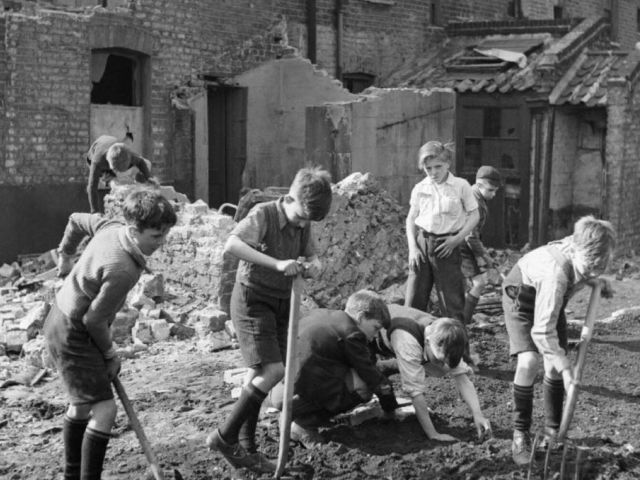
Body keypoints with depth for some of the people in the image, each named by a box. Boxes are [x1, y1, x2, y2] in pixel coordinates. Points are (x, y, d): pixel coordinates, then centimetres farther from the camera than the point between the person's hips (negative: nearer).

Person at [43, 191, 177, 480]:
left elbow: (77, 220, 12)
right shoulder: (122, 270, -33)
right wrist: (110, 353, -6)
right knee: (103, 409, -12)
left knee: (82, 404, 22)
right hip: (73, 334, -10)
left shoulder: (111, 227, -9)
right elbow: (93, 319, -24)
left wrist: (66, 252, 32)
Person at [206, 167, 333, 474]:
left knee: (260, 375, 9)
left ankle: (245, 449, 18)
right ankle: (224, 437, -6)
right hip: (252, 299, -7)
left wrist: (313, 265, -14)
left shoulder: (302, 224, 4)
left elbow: (312, 256, 11)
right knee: (272, 370, -17)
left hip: (281, 303, 7)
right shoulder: (263, 214, -17)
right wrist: (278, 263, -38)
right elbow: (232, 245, -32)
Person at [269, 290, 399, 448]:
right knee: (364, 385, -8)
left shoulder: (320, 314, 19)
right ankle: (305, 426, -5)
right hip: (294, 396, -9)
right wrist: (392, 408, 17)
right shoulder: (351, 333, -6)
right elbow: (373, 377, 1)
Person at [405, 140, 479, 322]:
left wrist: (457, 239, -9)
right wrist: (412, 247, 0)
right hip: (422, 243, 2)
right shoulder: (420, 188, 6)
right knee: (413, 300, 2)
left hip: (447, 246, -2)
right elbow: (411, 218, 11)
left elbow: (474, 215, 3)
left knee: (452, 300, 0)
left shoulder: (461, 186, -1)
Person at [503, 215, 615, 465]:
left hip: (551, 298, 6)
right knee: (529, 362, -21)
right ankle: (520, 434, -7)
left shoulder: (585, 249, -26)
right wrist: (566, 368, -40)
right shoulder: (556, 272, -44)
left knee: (555, 364, -2)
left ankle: (553, 431, 14)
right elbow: (542, 331, -41)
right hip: (521, 297, -6)